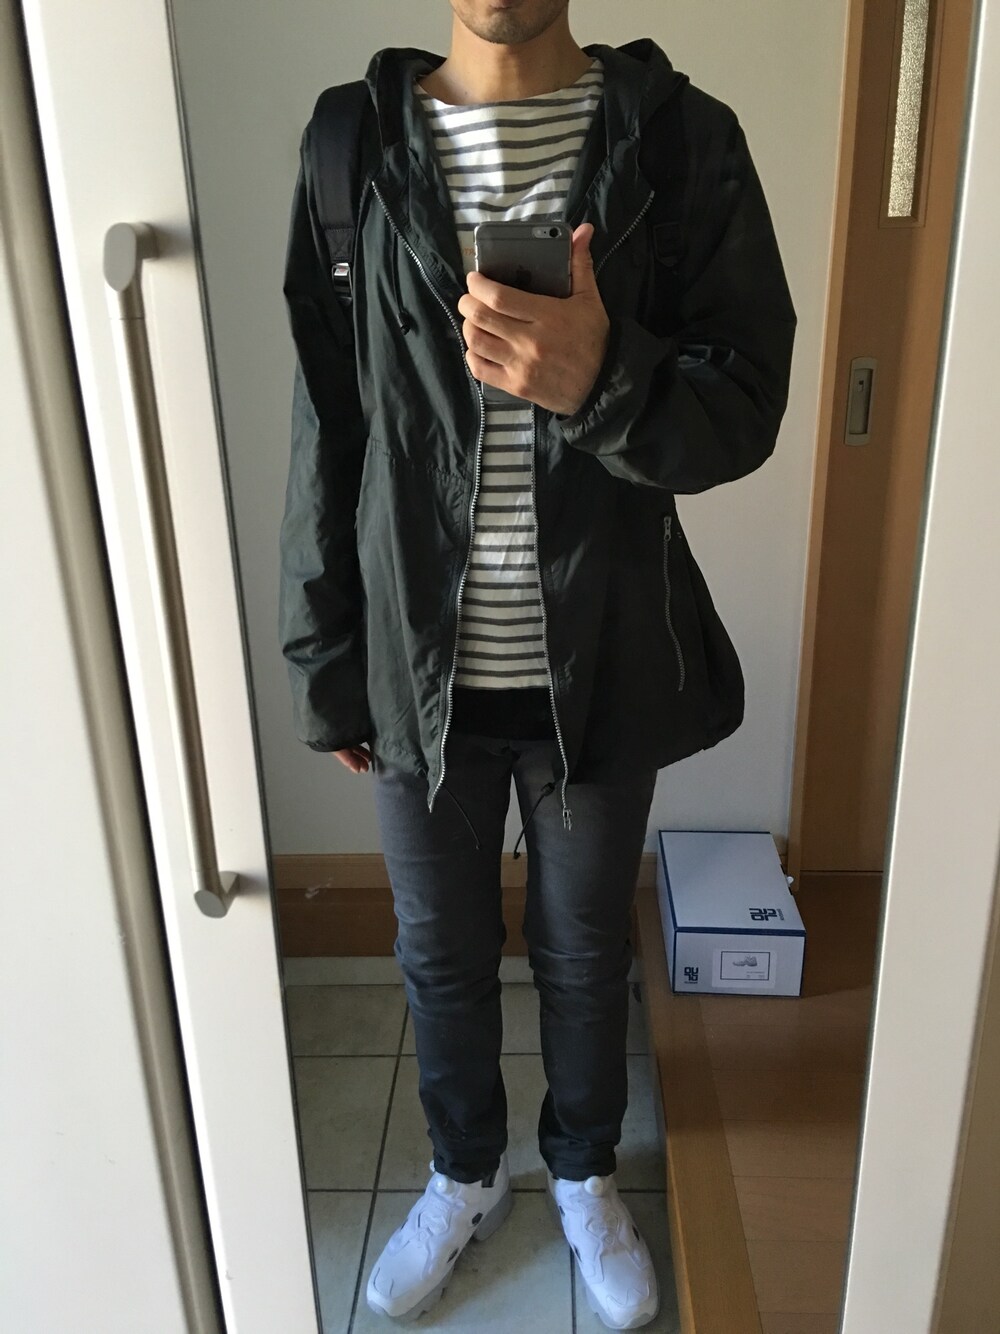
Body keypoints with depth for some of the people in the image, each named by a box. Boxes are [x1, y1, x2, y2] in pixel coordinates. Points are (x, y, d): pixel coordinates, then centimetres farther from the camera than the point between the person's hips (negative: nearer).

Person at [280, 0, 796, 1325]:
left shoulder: (685, 142, -6)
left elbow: (746, 406, -8)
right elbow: (328, 431, 0)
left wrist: (601, 381, -31)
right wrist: (330, 669, 3)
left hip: (602, 667, 0)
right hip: (422, 666, 1)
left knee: (587, 951, 19)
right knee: (442, 953, 19)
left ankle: (584, 1176, 49)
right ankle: (467, 1174, 49)